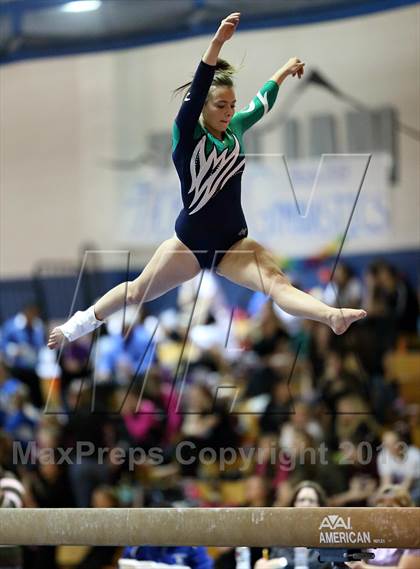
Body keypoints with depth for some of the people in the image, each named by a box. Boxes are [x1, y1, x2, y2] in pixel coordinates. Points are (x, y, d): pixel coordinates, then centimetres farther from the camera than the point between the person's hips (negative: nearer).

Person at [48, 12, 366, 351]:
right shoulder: (187, 135, -11)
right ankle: (75, 327, 35)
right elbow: (196, 91, -27)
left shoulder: (235, 130, 6)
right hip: (190, 242, -3)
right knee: (138, 292, 14)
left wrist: (285, 71, 36)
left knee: (277, 282, -23)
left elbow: (262, 103, 25)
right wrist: (218, 42, -40)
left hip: (233, 243, 3)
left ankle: (332, 317, -48)